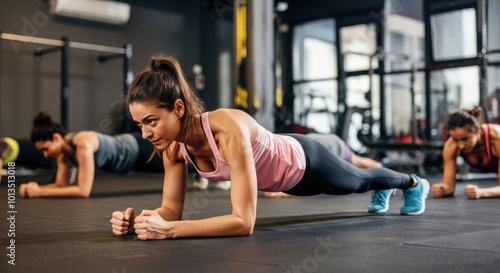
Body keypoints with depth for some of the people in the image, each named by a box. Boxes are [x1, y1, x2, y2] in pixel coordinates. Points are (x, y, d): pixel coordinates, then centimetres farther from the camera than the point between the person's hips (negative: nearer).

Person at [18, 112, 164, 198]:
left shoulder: (83, 145, -41)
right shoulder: (63, 151, -16)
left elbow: (84, 191, -43)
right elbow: (62, 185, -9)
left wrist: (41, 192, -43)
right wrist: (37, 188, -29)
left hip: (137, 150, -7)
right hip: (124, 149, 7)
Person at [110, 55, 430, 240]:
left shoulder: (229, 130, -47)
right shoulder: (174, 145, -25)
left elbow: (244, 221, -49)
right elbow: (172, 208, -18)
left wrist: (169, 230, -56)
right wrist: (140, 219, -40)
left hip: (305, 162, -5)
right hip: (282, 168, 5)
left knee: (359, 181, 29)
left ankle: (414, 183, 62)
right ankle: (380, 180, 72)